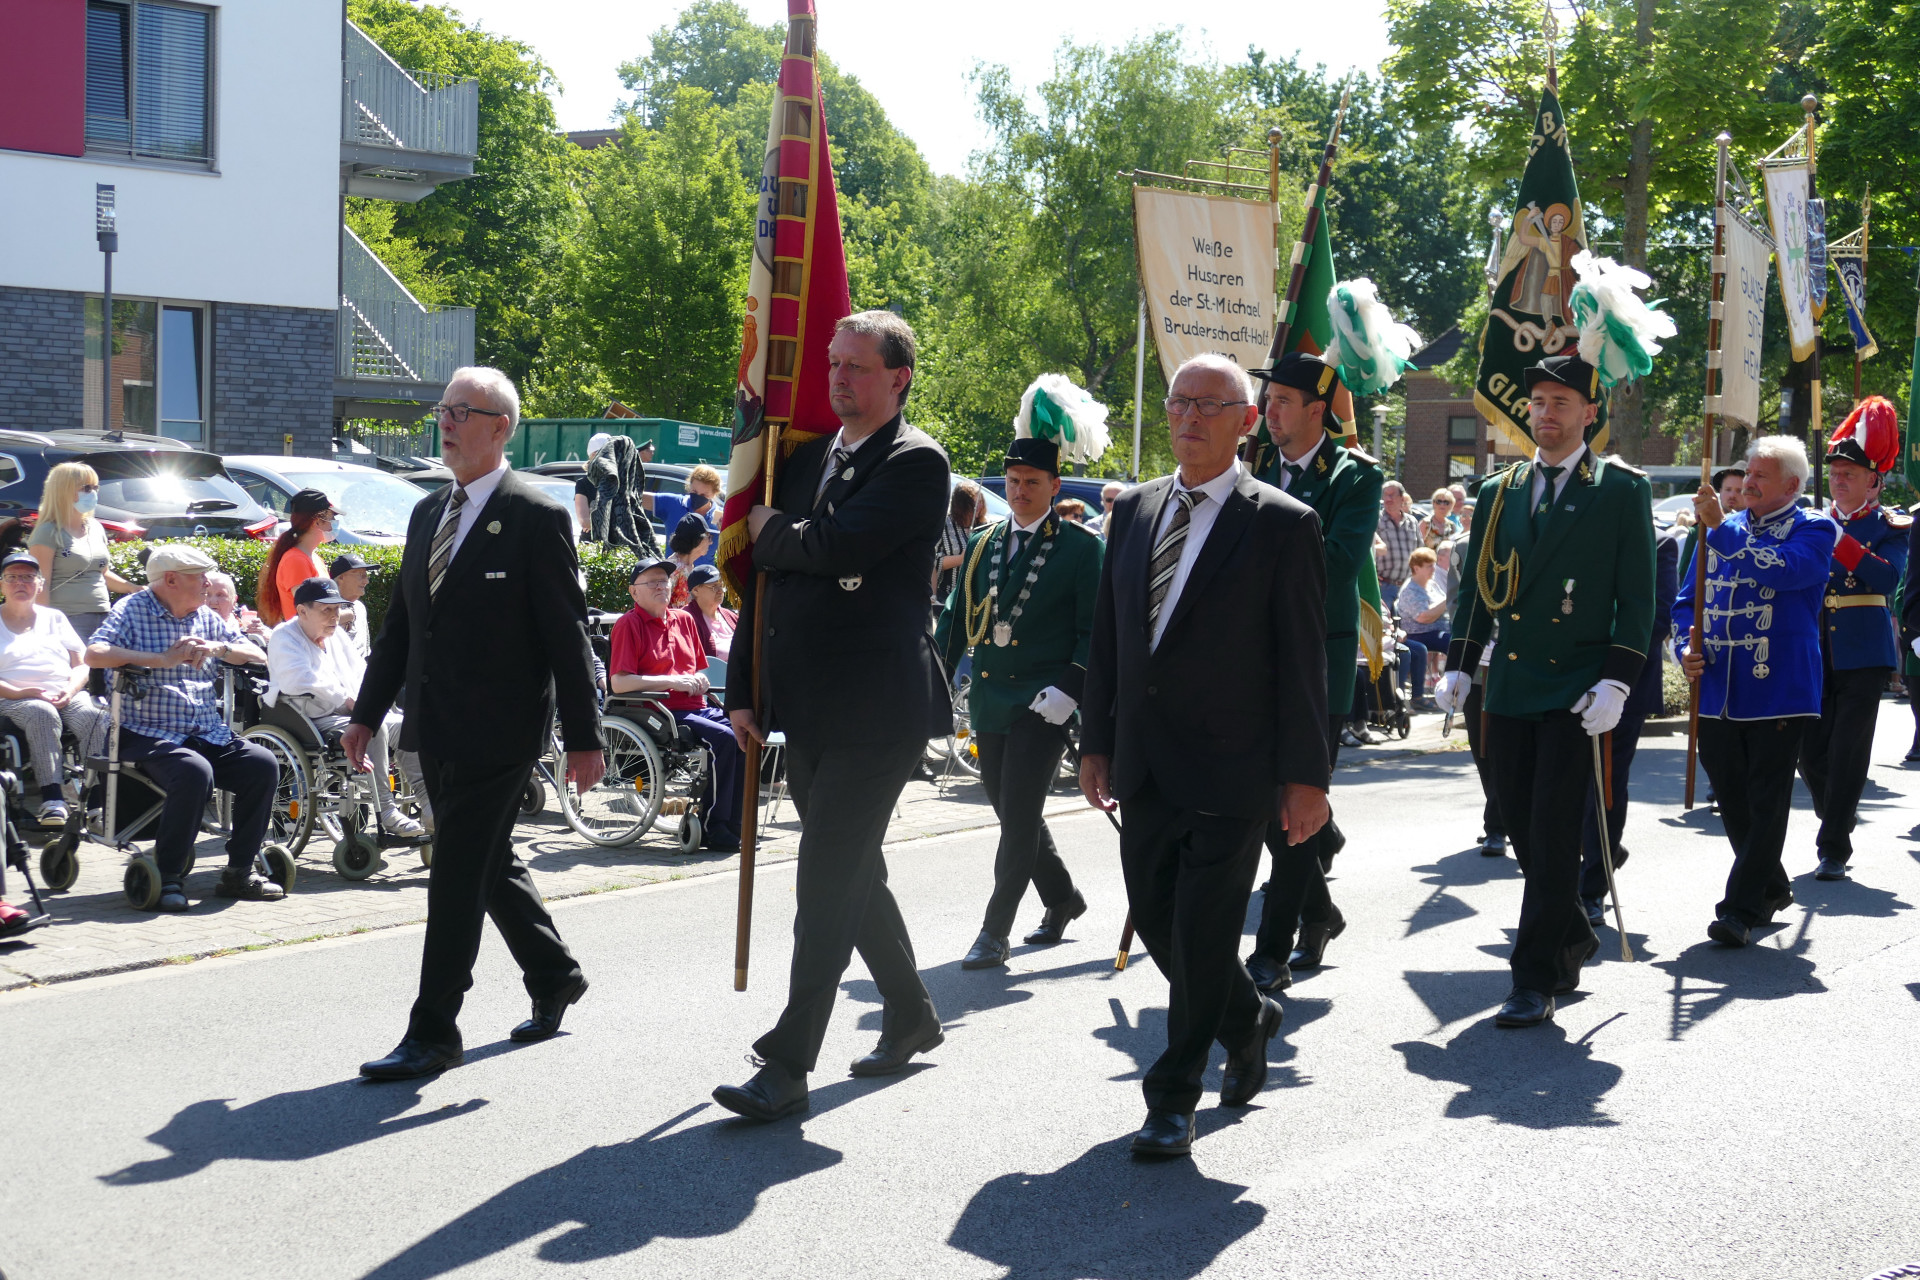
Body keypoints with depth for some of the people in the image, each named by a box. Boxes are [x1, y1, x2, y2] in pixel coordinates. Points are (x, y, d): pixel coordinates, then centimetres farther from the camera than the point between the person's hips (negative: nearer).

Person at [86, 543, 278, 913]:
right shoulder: (132, 610, 0)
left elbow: (257, 656, 14)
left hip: (209, 734, 6)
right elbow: (94, 654, -17)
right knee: (195, 772, -35)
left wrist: (219, 648, -6)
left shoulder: (207, 617, 17)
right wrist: (163, 658, -19)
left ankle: (239, 872, -6)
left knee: (263, 765, -17)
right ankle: (168, 877, -19)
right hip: (150, 734, -6)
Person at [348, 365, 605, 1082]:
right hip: (436, 728, 8)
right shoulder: (427, 514, 14)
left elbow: (567, 637, -10)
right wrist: (367, 714, 15)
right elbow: (399, 625, 18)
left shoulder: (536, 518, -9)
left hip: (497, 732, -7)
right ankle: (554, 976, 35)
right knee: (490, 865, 17)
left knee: (458, 877, -6)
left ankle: (432, 1034, 0)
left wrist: (584, 736, -11)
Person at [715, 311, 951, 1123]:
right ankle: (910, 1016, 35)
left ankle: (788, 1065, -8)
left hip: (876, 713, -8)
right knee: (853, 873, 18)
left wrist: (770, 533, -4)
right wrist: (745, 690, 10)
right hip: (809, 714, 8)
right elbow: (768, 576, 15)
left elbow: (837, 546, -24)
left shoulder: (917, 462, -9)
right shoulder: (806, 458, 14)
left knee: (828, 883, -9)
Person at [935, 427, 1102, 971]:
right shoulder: (982, 544, 13)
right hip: (989, 701, 6)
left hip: (1042, 705, -6)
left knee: (1018, 817, -7)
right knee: (1011, 813, 15)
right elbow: (956, 619, 16)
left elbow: (1094, 630, -7)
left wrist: (1068, 688, -18)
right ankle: (1062, 899, 35)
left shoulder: (1081, 547, -3)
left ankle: (995, 931, -2)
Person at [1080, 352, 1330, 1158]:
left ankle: (1173, 1098, 10)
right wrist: (1096, 743, 11)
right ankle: (1247, 1019, 38)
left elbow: (1304, 661, -7)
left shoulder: (1282, 524, -6)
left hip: (1231, 771, -6)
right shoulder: (1134, 511, 10)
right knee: (1154, 919, 13)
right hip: (1145, 769, 6)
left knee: (1202, 937, -2)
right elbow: (1107, 637, 14)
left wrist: (1304, 776, -9)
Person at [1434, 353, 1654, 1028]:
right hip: (1509, 688, 5)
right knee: (1522, 827, 9)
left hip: (1575, 692, -5)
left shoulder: (1621, 489, 0)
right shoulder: (1497, 491, 13)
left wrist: (1616, 681, -13)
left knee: (1554, 831, -8)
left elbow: (1637, 597, -4)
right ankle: (1572, 938, 30)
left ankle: (1536, 978, -4)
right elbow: (1476, 588, 17)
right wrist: (1458, 666, 7)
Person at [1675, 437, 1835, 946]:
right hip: (1718, 692, 6)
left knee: (1766, 803, -2)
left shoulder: (1813, 529, -3)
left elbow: (1779, 570, -24)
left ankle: (1741, 908, 0)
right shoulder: (1720, 530, 14)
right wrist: (1687, 650, -2)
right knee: (1732, 800, 13)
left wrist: (1720, 527, -21)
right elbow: (1687, 602, 16)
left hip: (1779, 692, -6)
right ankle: (1771, 888, 32)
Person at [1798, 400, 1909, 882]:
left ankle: (1834, 848, 2)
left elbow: (1888, 577, -17)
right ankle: (1839, 813, 30)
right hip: (1816, 650, 4)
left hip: (1862, 655, -4)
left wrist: (1841, 543, -24)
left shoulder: (1889, 526, 0)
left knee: (1848, 753, -4)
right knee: (1810, 750, 5)